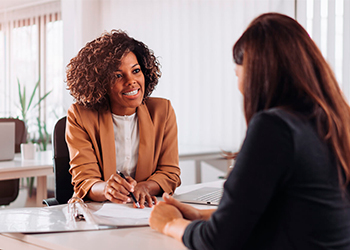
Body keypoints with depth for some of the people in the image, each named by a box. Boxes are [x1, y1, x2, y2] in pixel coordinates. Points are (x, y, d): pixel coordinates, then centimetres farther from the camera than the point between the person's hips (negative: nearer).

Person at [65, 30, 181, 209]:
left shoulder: (162, 111, 3)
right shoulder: (80, 116, -4)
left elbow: (170, 173, 2)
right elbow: (84, 180, -10)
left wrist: (143, 187, -21)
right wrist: (106, 189, -34)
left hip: (148, 209, 3)